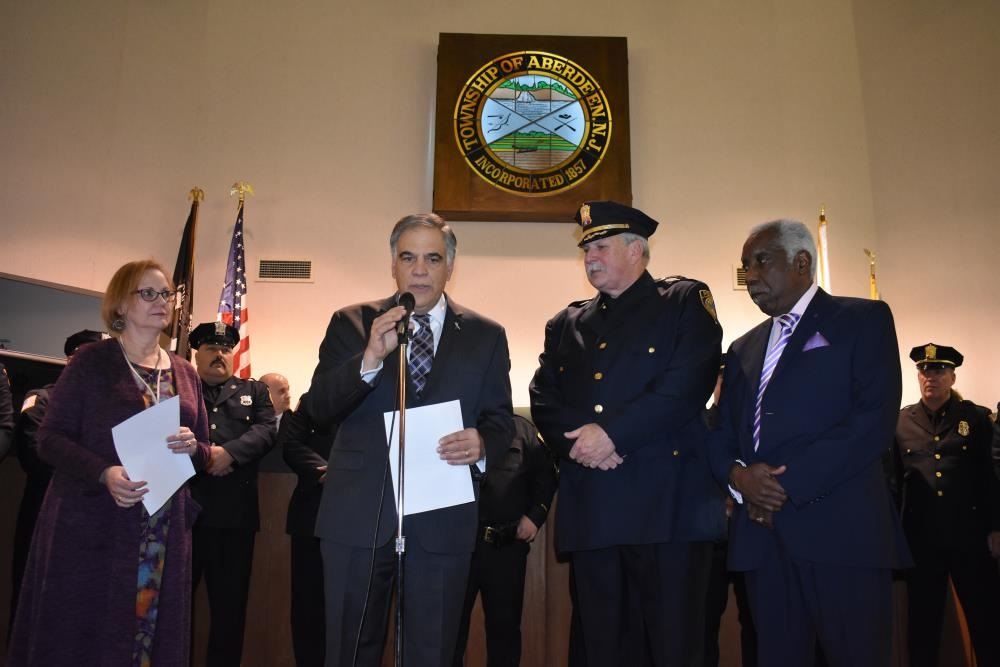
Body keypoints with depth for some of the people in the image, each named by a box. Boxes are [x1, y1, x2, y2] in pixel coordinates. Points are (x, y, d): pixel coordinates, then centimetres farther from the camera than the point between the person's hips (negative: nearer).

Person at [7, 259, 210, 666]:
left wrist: (192, 447, -10)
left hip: (163, 535, 4)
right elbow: (50, 438, -6)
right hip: (91, 527, -4)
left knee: (153, 632, 7)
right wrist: (104, 473, -22)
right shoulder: (91, 361, 0)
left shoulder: (186, 374, 12)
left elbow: (204, 451, 14)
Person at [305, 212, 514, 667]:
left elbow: (501, 421, 5)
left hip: (443, 516, 0)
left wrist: (483, 443, -18)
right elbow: (318, 409, -4)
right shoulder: (351, 323, 4)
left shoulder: (486, 336, 5)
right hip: (359, 513, 0)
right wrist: (370, 358, -20)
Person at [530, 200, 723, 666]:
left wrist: (611, 433, -15)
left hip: (665, 500, -4)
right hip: (589, 505, 5)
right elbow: (542, 400, 9)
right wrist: (578, 439, -10)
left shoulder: (686, 302, 5)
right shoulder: (565, 325, 19)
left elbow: (686, 387, -10)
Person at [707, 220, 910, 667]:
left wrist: (789, 485, -13)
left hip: (840, 528, -5)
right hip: (762, 533, 5)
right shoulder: (743, 350, 22)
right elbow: (722, 434, 16)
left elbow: (875, 419, -9)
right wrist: (738, 475, -7)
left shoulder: (864, 319, 4)